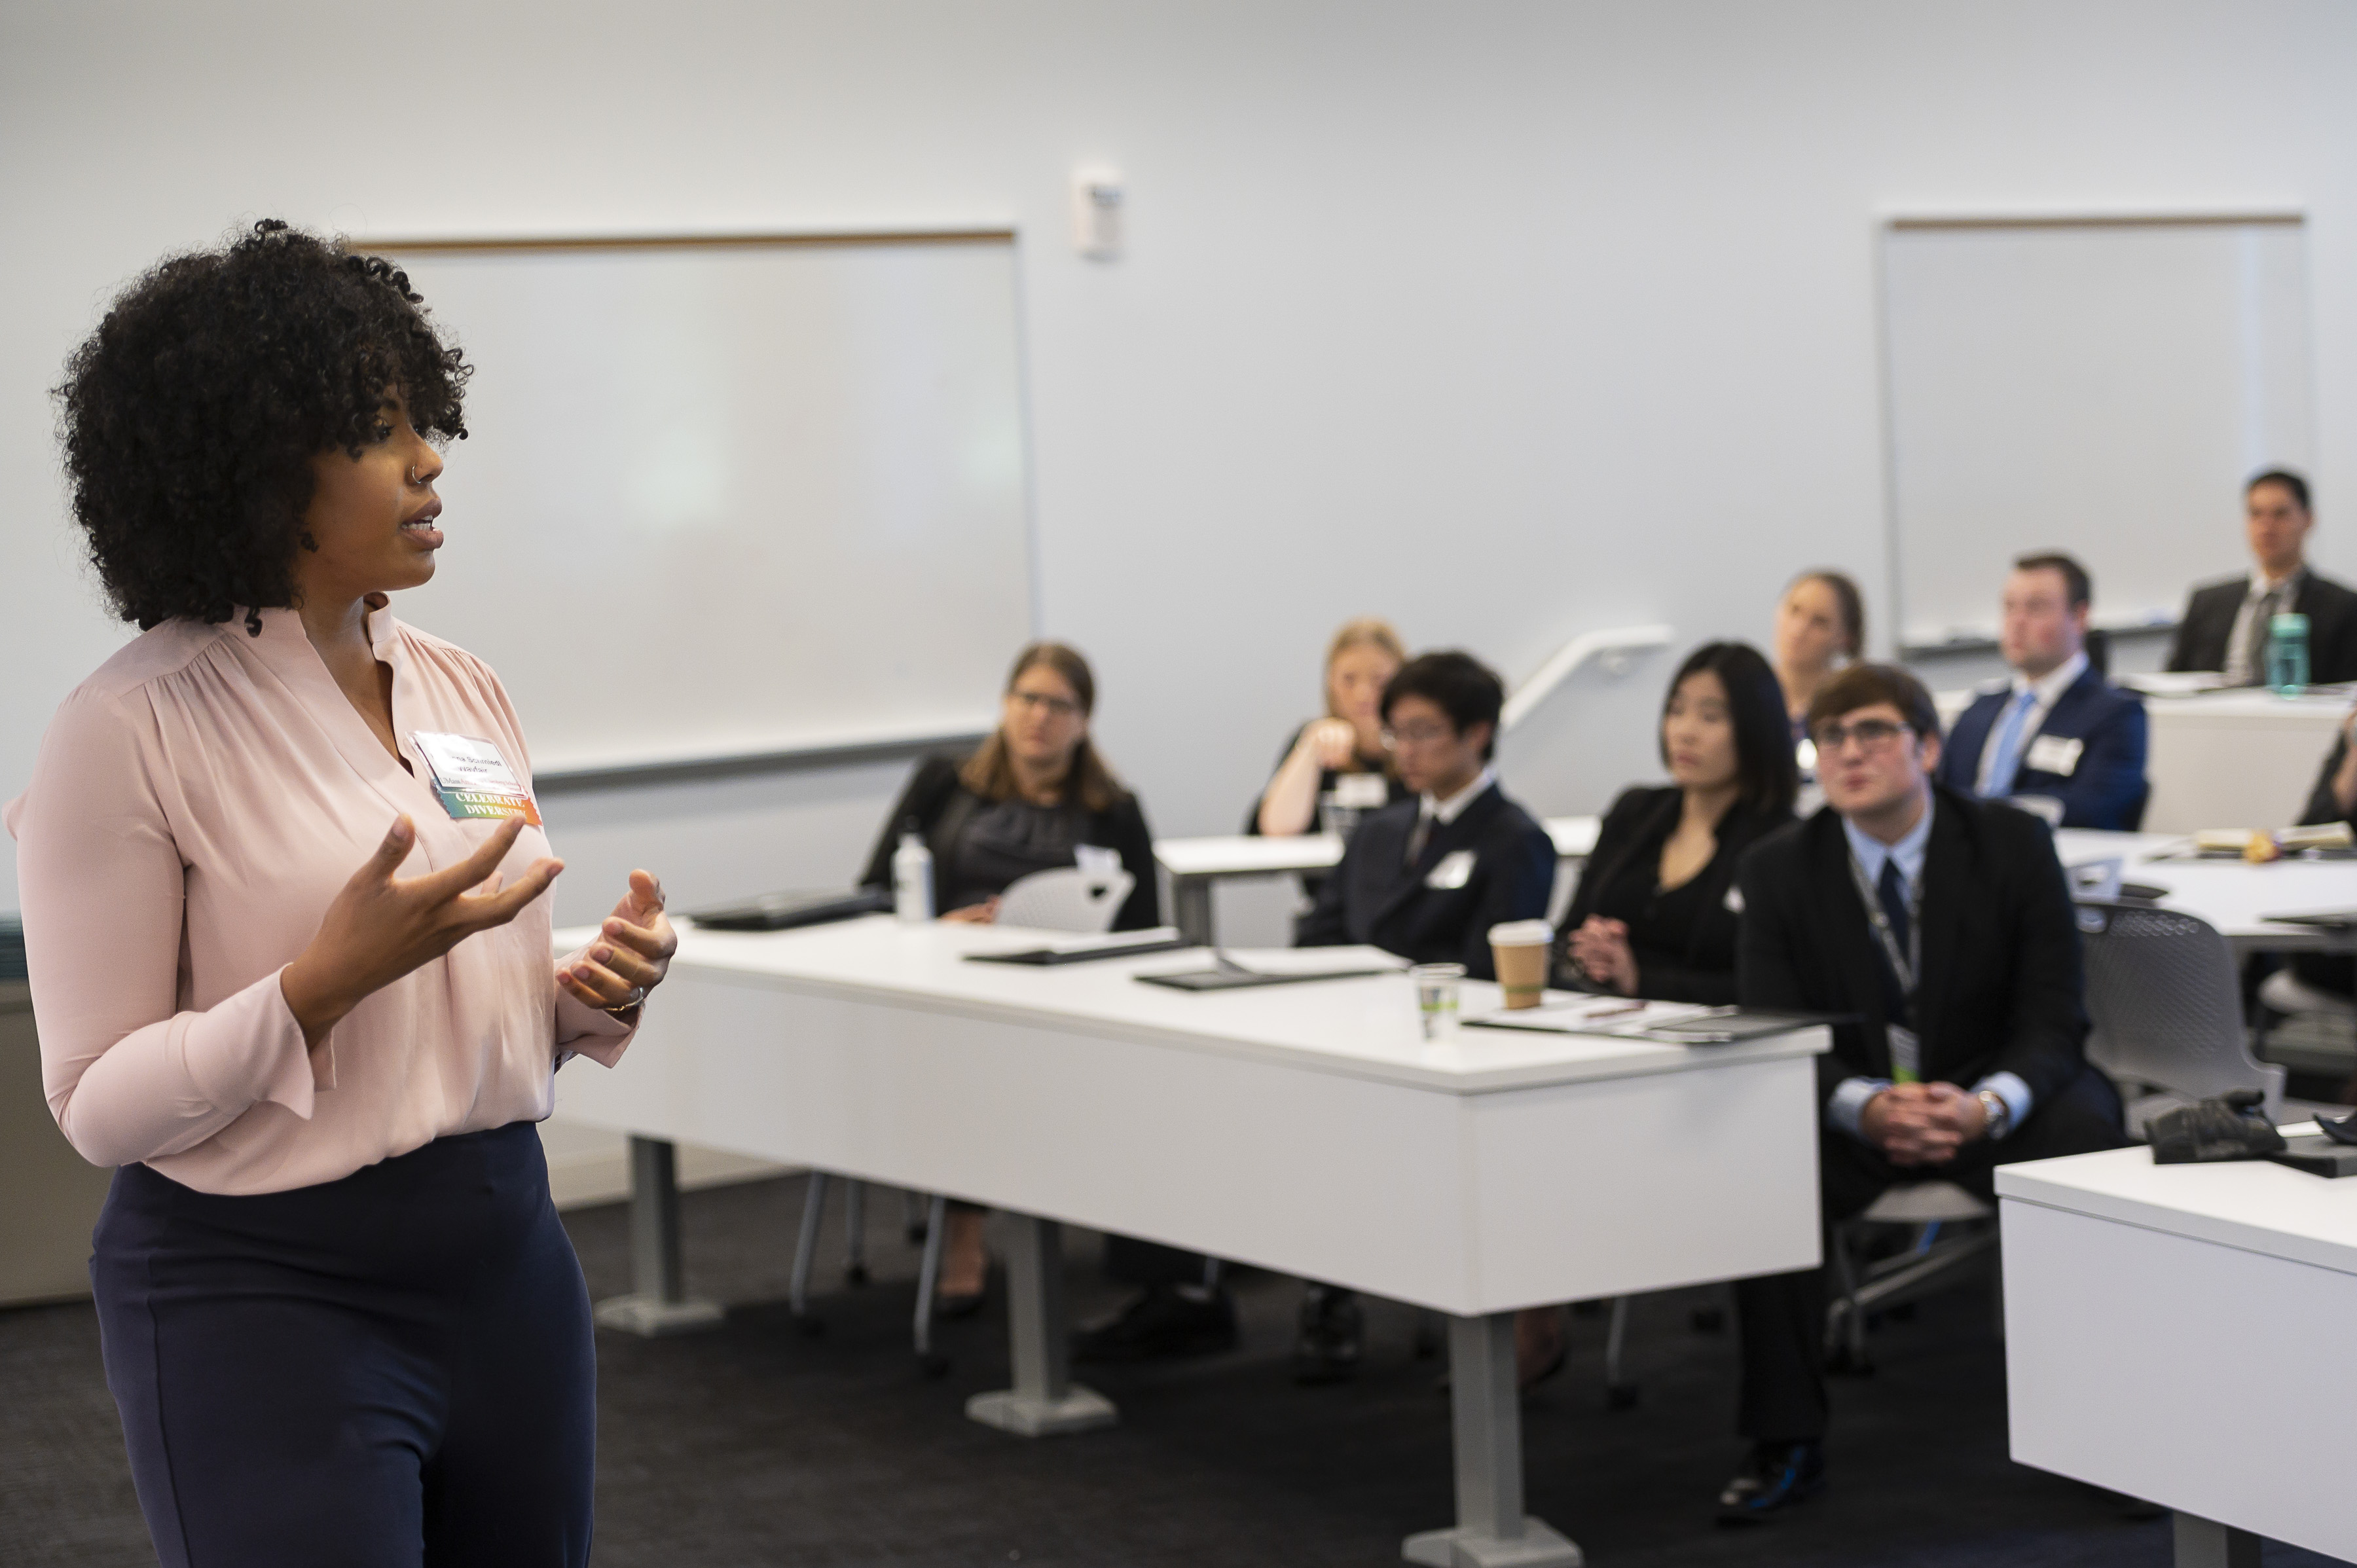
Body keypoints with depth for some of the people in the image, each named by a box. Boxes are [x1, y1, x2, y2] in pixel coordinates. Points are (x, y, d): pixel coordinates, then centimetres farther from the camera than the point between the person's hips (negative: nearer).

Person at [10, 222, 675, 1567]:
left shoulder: (465, 692, 8)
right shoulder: (133, 733, -12)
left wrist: (600, 993, -5)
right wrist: (329, 979, -25)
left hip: (504, 1256, 6)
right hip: (266, 1298, -6)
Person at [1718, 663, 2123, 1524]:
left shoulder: (2013, 845, -7)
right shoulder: (1778, 870, -3)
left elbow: (2052, 1023, -9)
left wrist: (1984, 1107, -31)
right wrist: (1867, 1107, -29)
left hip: (1996, 1103, -1)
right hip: (1852, 1108, 1)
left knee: (2088, 1142, -32)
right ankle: (1786, 1443, -20)